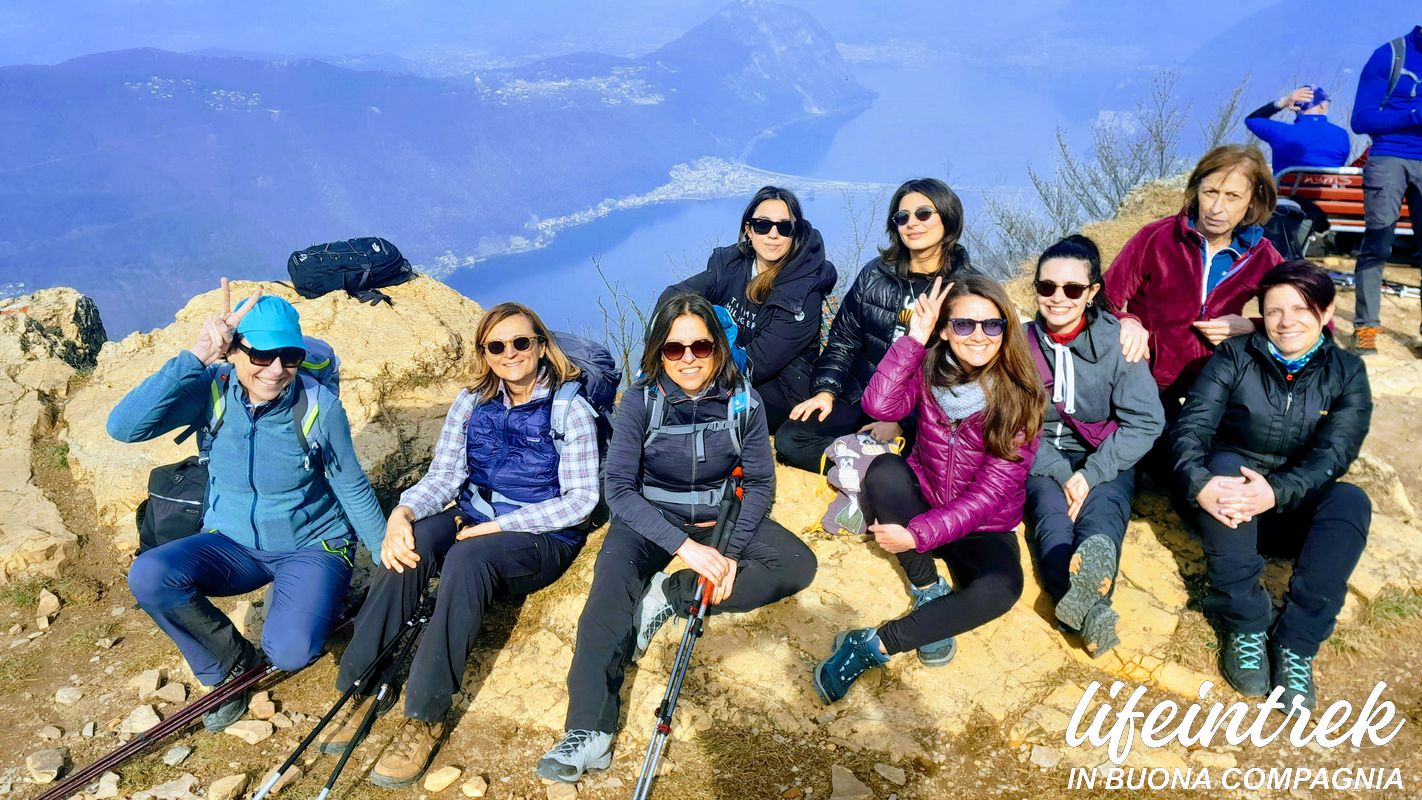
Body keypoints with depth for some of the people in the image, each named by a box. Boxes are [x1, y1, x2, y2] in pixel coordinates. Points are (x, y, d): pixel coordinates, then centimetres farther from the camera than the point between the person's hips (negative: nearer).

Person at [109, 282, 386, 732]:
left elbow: (353, 489, -6)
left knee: (291, 652, -27)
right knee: (148, 576, -26)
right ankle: (231, 664, 1)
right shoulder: (212, 389, -13)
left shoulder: (318, 407, -17)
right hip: (233, 544, 3)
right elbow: (123, 427, -28)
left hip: (313, 547, -3)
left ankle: (297, 603, 12)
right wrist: (197, 356, -34)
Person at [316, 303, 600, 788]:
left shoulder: (570, 409, -7)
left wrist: (497, 526, -19)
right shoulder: (471, 403, 7)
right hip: (472, 519, 4)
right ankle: (365, 688, -21)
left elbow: (579, 501, -12)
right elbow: (443, 478, 0)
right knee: (409, 545, -28)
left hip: (542, 536, -4)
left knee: (467, 558, -35)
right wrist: (404, 511, -22)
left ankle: (426, 717, -29)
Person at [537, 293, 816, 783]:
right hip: (651, 517, -2)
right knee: (612, 582, -32)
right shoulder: (641, 400, -15)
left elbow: (760, 483, -5)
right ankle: (589, 733, -37)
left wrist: (731, 551, -20)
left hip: (721, 517, 3)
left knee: (798, 566, -18)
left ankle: (667, 597, -20)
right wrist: (685, 546, -31)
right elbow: (619, 488, -19)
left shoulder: (743, 402, -11)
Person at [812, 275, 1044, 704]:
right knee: (883, 470, -30)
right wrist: (914, 339, -27)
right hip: (922, 501, 2)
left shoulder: (1021, 397, -14)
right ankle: (930, 591, -16)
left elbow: (989, 494, -19)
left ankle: (873, 645, -25)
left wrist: (920, 534, -27)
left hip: (983, 529, -2)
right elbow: (881, 405, -27)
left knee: (1001, 588, -34)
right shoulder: (930, 369, -6)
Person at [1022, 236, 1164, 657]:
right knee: (1052, 515, -30)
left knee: (1100, 514, -32)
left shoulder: (1116, 341, -6)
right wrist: (1061, 476, -21)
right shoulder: (1022, 343, -4)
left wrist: (1090, 474, -19)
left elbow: (1145, 421, -10)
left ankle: (1091, 584, -66)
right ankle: (1091, 611, -60)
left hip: (1106, 460, 0)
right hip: (1043, 460, 1)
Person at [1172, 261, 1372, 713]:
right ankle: (1244, 627, -29)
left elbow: (1333, 455, -14)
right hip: (1226, 506, -1)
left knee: (1351, 501, -29)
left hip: (1295, 511, 1)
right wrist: (1201, 484, -38)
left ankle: (1296, 645, -27)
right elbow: (1191, 427, -16)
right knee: (1226, 463, -33)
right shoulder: (1235, 358, -4)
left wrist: (1276, 492, -35)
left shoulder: (1346, 374, 0)